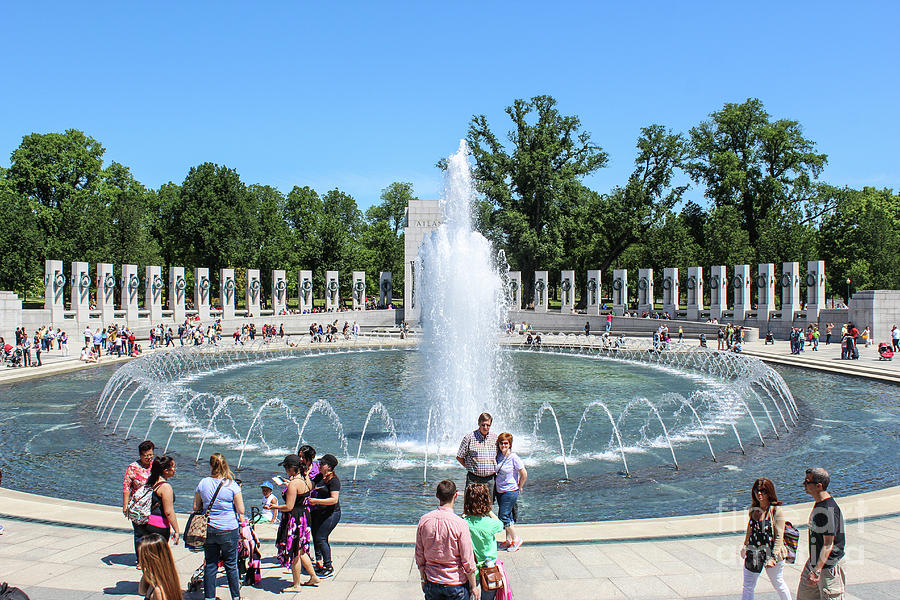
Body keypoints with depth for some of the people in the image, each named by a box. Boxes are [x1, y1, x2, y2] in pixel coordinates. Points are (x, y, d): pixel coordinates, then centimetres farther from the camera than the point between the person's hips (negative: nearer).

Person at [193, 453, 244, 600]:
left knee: (210, 565, 12)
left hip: (208, 529, 2)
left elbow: (196, 508, 7)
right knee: (231, 565, 10)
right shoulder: (232, 485, -11)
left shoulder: (203, 483, -3)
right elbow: (240, 511, -9)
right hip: (229, 530, -2)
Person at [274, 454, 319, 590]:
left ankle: (296, 585, 16)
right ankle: (313, 576, 29)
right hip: (304, 516, 9)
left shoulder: (294, 483, -22)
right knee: (301, 551, 22)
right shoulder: (306, 479, 4)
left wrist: (275, 507, -7)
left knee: (294, 553, 5)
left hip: (294, 520, -9)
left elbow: (289, 507, -24)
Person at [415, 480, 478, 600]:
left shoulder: (424, 520, -8)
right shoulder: (460, 524, -20)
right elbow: (468, 562, -13)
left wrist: (423, 579, 15)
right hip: (456, 584, -3)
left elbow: (419, 556, 2)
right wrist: (473, 586, 0)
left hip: (432, 583, 4)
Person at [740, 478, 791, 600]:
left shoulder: (776, 511, -15)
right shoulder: (754, 509, 2)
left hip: (770, 553, -5)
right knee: (747, 588, 7)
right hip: (753, 554, 5)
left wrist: (773, 558, -21)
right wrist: (745, 547, 19)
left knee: (778, 584, 16)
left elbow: (779, 537, -16)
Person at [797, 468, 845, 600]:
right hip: (814, 563, 9)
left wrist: (817, 571, -28)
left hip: (828, 567, -9)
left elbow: (828, 544, -25)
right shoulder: (819, 504, 6)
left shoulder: (829, 510, -24)